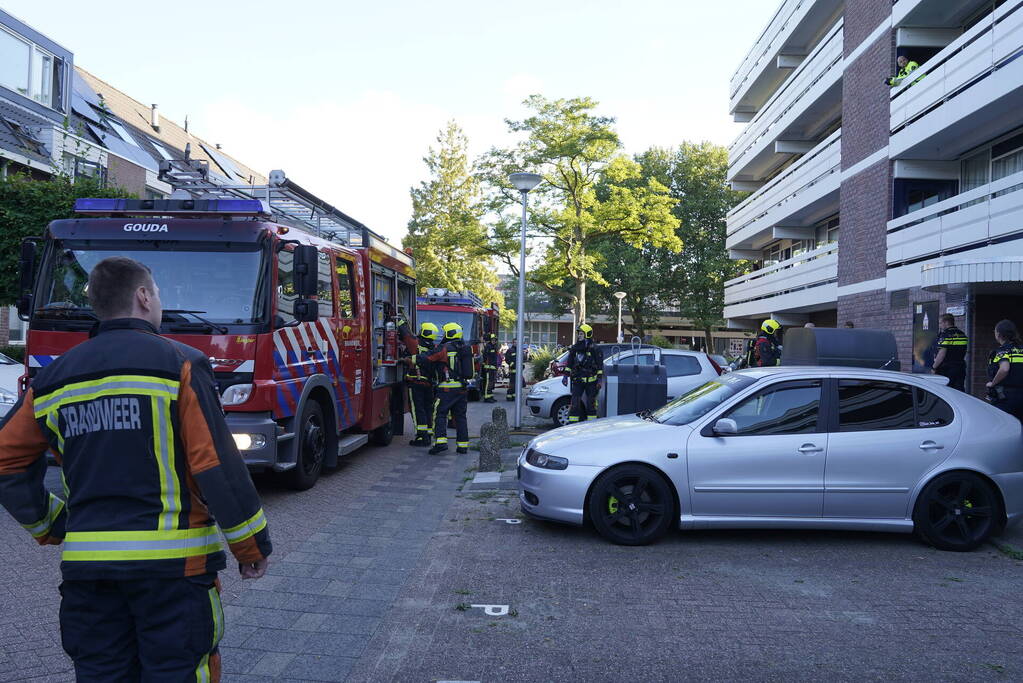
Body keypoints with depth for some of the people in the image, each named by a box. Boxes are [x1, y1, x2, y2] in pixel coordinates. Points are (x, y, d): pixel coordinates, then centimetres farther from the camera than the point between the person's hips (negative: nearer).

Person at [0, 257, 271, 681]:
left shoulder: (54, 378, 8)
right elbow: (217, 466, -12)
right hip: (172, 562, -5)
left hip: (85, 563, 5)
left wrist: (48, 527, 22)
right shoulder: (180, 364, -8)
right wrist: (253, 548, -3)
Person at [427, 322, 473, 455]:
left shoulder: (444, 348, -10)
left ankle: (440, 441, -15)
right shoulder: (465, 348, 12)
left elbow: (427, 359, -8)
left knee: (440, 414, -2)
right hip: (463, 388, 7)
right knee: (460, 416, 12)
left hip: (447, 388, -7)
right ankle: (463, 445, 13)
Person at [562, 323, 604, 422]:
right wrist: (565, 376, 8)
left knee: (591, 403, 3)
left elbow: (600, 366, -5)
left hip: (591, 381, -3)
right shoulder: (574, 349, 8)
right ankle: (572, 423, 0)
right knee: (575, 403, -2)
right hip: (578, 381, 4)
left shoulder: (595, 349, -5)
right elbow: (569, 364, 15)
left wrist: (599, 380, -10)